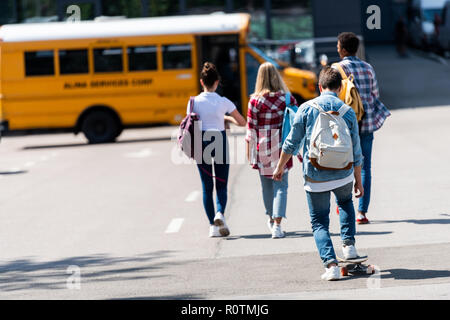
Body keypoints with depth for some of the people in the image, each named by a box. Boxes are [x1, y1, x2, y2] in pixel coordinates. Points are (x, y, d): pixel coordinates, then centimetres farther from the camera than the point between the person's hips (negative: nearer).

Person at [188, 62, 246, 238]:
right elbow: (242, 122, 2)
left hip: (201, 143, 1)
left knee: (207, 186, 9)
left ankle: (213, 225, 7)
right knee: (221, 184, 7)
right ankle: (220, 214, -20)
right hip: (220, 142, -1)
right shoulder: (223, 102, -7)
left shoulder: (194, 102, -5)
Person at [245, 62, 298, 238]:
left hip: (262, 147, 0)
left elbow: (251, 128, -4)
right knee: (280, 185, 1)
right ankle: (277, 225, -13)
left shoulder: (255, 101, -7)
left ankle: (271, 218, 37)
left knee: (267, 184, 17)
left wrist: (249, 152, 5)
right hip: (282, 148, 0)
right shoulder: (288, 98, -3)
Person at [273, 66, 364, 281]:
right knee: (345, 203, 33)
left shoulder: (307, 108, -5)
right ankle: (349, 244, 20)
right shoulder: (348, 112, 0)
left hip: (315, 177, -2)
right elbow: (356, 152, 5)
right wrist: (358, 181, 15)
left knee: (319, 222, 8)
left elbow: (292, 142, -2)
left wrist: (280, 167, 12)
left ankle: (331, 265, -8)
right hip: (343, 174, 2)